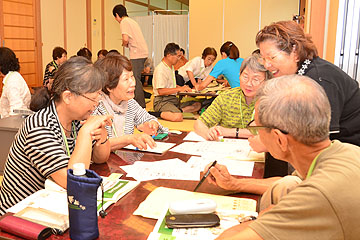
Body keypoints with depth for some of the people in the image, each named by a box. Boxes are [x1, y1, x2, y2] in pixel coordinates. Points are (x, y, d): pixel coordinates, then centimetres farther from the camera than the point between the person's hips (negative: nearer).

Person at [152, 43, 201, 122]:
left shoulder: (171, 67, 18)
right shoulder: (160, 69, -14)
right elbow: (161, 91, -21)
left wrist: (182, 88, 8)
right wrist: (179, 89, -17)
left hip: (173, 99, 10)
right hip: (162, 101, -10)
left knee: (197, 105, 0)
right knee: (178, 117, -35)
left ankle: (178, 111, -16)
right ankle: (159, 114, -17)